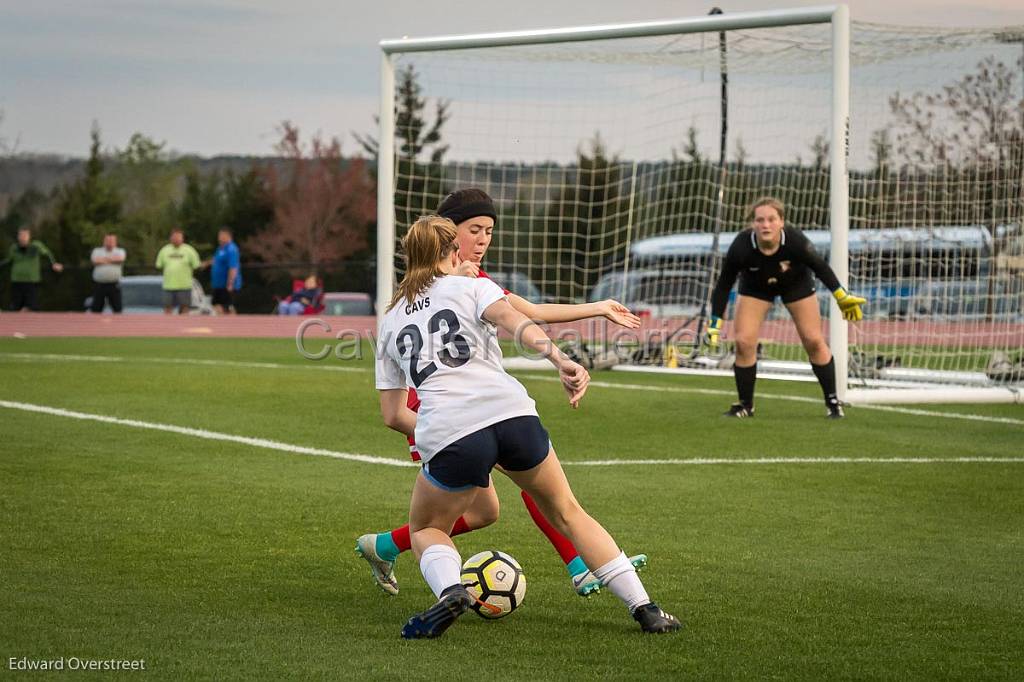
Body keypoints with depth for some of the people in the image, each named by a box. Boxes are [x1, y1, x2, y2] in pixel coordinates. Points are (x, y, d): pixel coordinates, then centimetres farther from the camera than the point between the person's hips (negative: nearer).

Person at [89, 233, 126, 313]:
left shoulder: (120, 251, 9)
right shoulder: (97, 251, 10)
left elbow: (119, 259, -14)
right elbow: (95, 261, -10)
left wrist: (104, 259, -5)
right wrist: (112, 260, -3)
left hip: (114, 285, 0)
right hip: (99, 284, 0)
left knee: (117, 308, -1)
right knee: (96, 308, 2)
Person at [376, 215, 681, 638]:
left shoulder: (390, 322, 25)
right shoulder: (471, 287, 18)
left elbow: (393, 415, 24)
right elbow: (514, 321, -5)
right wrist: (561, 361, -18)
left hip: (446, 435, 0)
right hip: (511, 413, 0)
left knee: (426, 531, 25)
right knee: (566, 512, 21)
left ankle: (449, 589, -9)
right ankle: (645, 609, 16)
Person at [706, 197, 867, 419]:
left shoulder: (794, 241, -37)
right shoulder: (741, 247, -37)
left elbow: (820, 267, -18)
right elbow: (723, 285, -24)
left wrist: (843, 297, -8)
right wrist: (715, 324, -22)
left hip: (796, 283, 0)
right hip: (755, 287, 0)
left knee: (813, 341, 0)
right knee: (743, 342, -10)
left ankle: (832, 401, 17)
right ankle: (745, 405, 8)